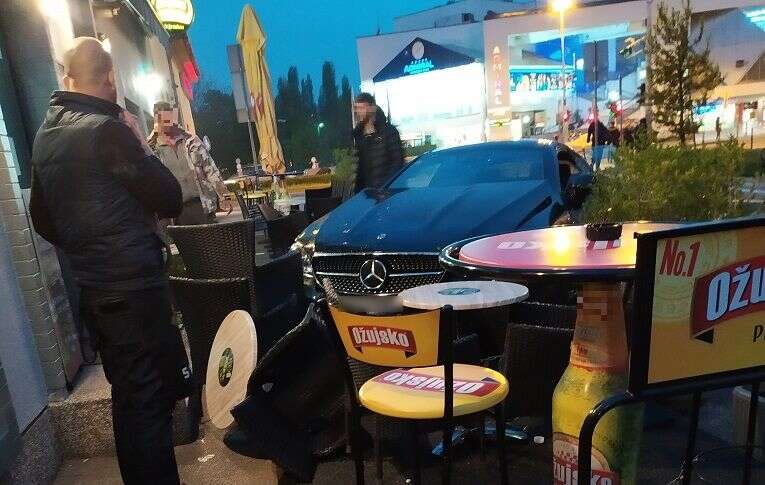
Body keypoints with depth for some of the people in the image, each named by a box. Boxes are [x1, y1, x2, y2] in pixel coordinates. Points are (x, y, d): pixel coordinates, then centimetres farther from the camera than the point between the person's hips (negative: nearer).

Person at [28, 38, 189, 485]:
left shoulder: (45, 135, 10)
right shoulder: (107, 129, -16)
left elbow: (43, 218, 17)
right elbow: (170, 200, -12)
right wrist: (141, 145, -2)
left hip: (93, 287, 9)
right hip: (134, 287, -9)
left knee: (129, 395, 23)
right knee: (149, 399, 1)